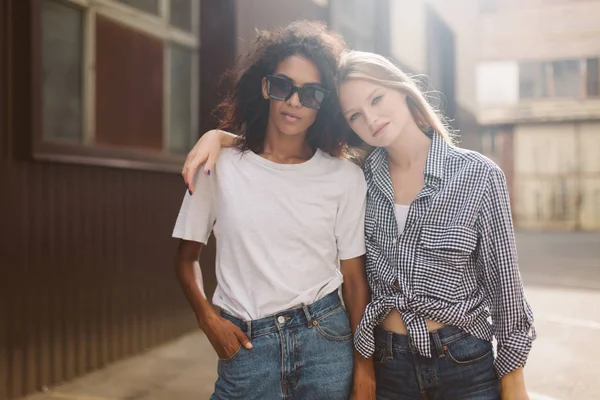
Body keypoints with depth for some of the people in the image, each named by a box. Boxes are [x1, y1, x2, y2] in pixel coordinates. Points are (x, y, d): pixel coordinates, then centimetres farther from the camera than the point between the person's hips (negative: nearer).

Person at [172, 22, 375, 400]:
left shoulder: (345, 178, -2)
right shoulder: (221, 166, -3)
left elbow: (355, 279, 1)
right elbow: (187, 257, 7)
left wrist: (364, 370, -2)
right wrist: (208, 318, -8)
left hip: (325, 341, 0)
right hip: (245, 345, 0)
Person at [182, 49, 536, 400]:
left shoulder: (478, 175, -11)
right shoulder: (363, 174, -2)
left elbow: (504, 285, -5)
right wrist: (219, 136, -6)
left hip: (465, 369, -3)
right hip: (386, 368, 3)